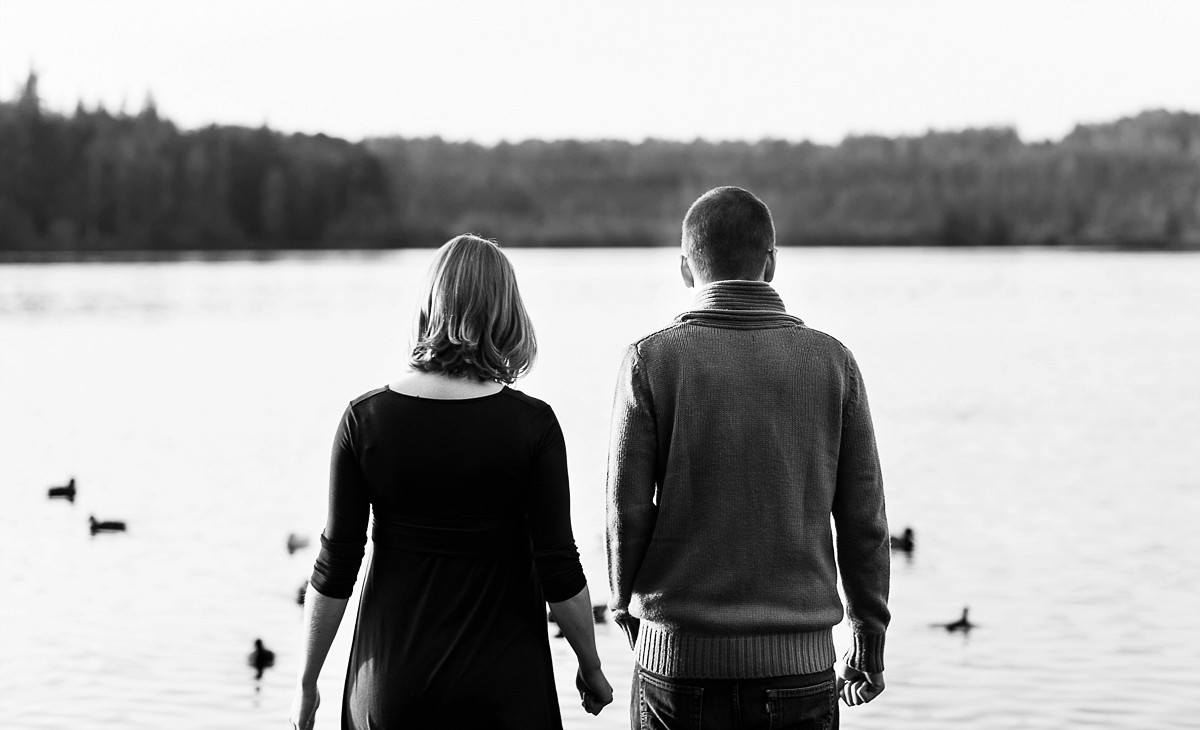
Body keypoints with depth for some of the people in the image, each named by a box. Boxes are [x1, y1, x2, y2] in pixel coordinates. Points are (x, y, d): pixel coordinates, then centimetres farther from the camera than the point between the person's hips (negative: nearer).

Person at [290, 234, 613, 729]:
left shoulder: (365, 418, -7)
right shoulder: (531, 424, -11)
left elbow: (335, 569, -4)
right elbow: (558, 573, -9)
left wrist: (306, 682, 7)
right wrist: (591, 668, 7)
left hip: (390, 677, 2)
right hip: (501, 684, -1)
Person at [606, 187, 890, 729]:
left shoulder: (652, 359, -4)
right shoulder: (831, 360, 0)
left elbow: (628, 511, -3)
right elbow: (863, 521, 3)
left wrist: (625, 605, 14)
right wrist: (870, 632, 15)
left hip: (680, 656, -1)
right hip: (799, 662, 1)